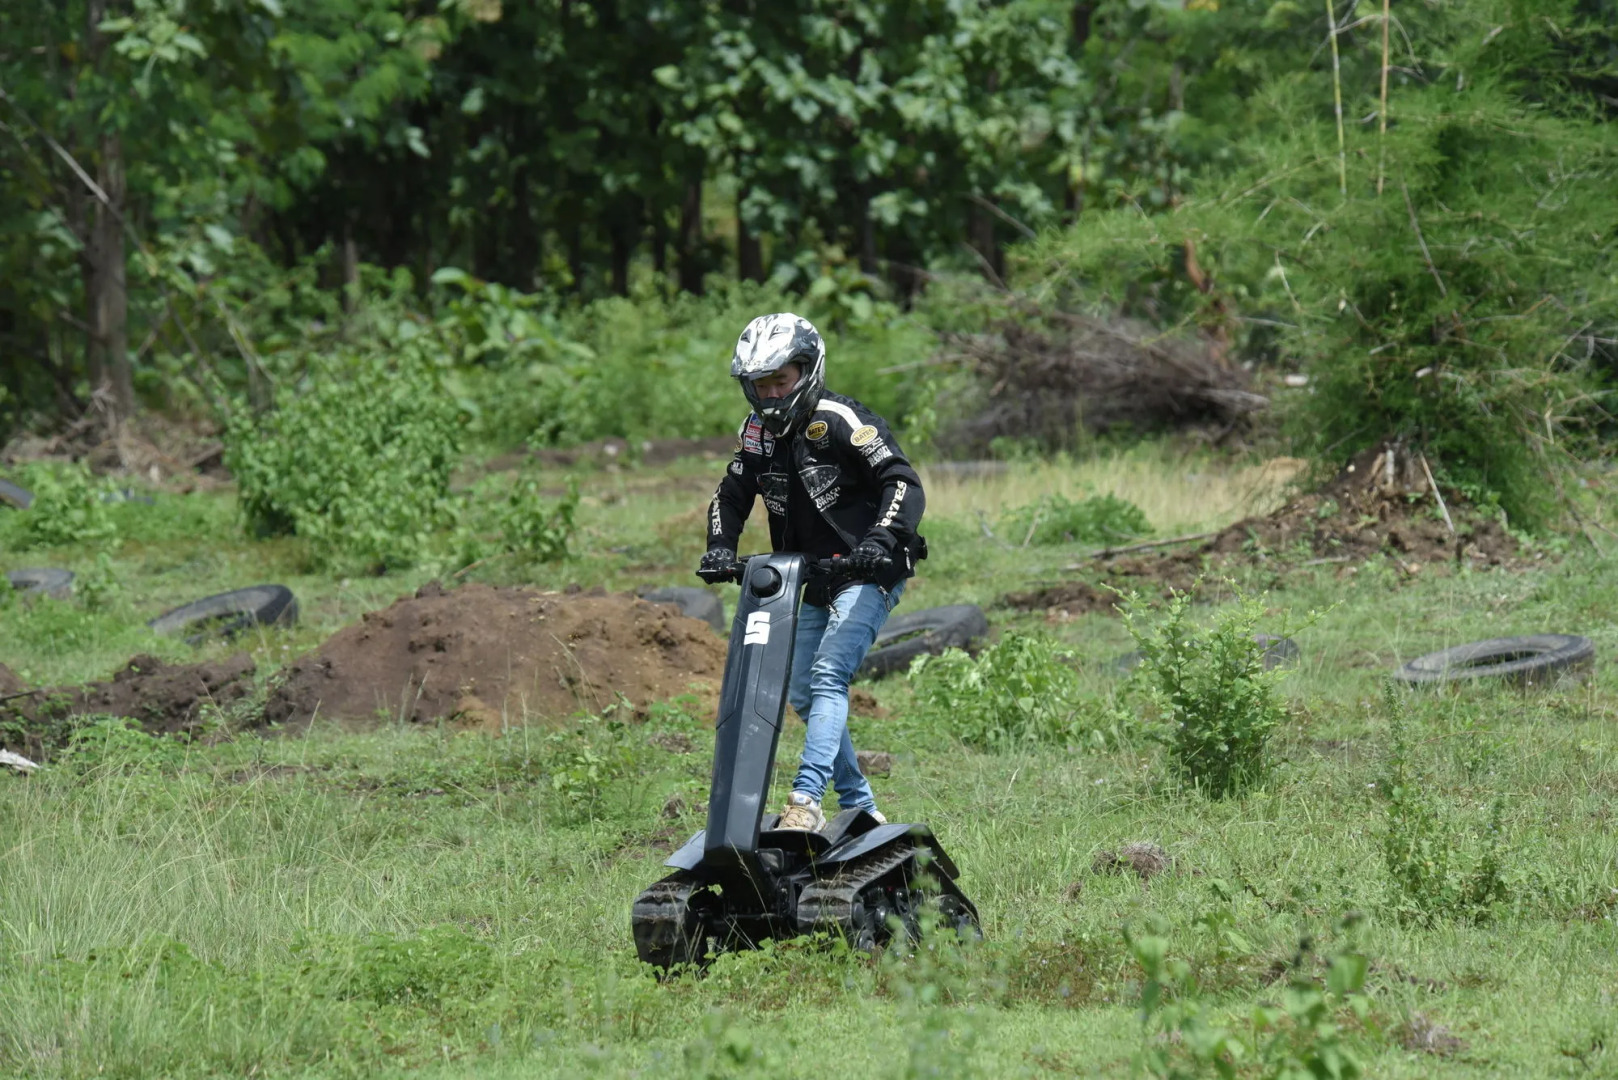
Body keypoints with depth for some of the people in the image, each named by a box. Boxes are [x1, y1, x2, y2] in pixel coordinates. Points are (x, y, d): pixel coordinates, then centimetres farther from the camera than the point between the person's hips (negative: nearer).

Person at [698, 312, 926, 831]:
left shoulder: (840, 421, -16)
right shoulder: (758, 432, 7)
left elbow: (903, 482, -21)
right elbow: (731, 495, 15)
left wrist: (882, 538, -37)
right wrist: (720, 548, -4)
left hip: (867, 575, -9)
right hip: (813, 583, 9)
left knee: (828, 677, -23)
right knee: (801, 695, 11)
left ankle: (806, 800, -34)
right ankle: (859, 805, 22)